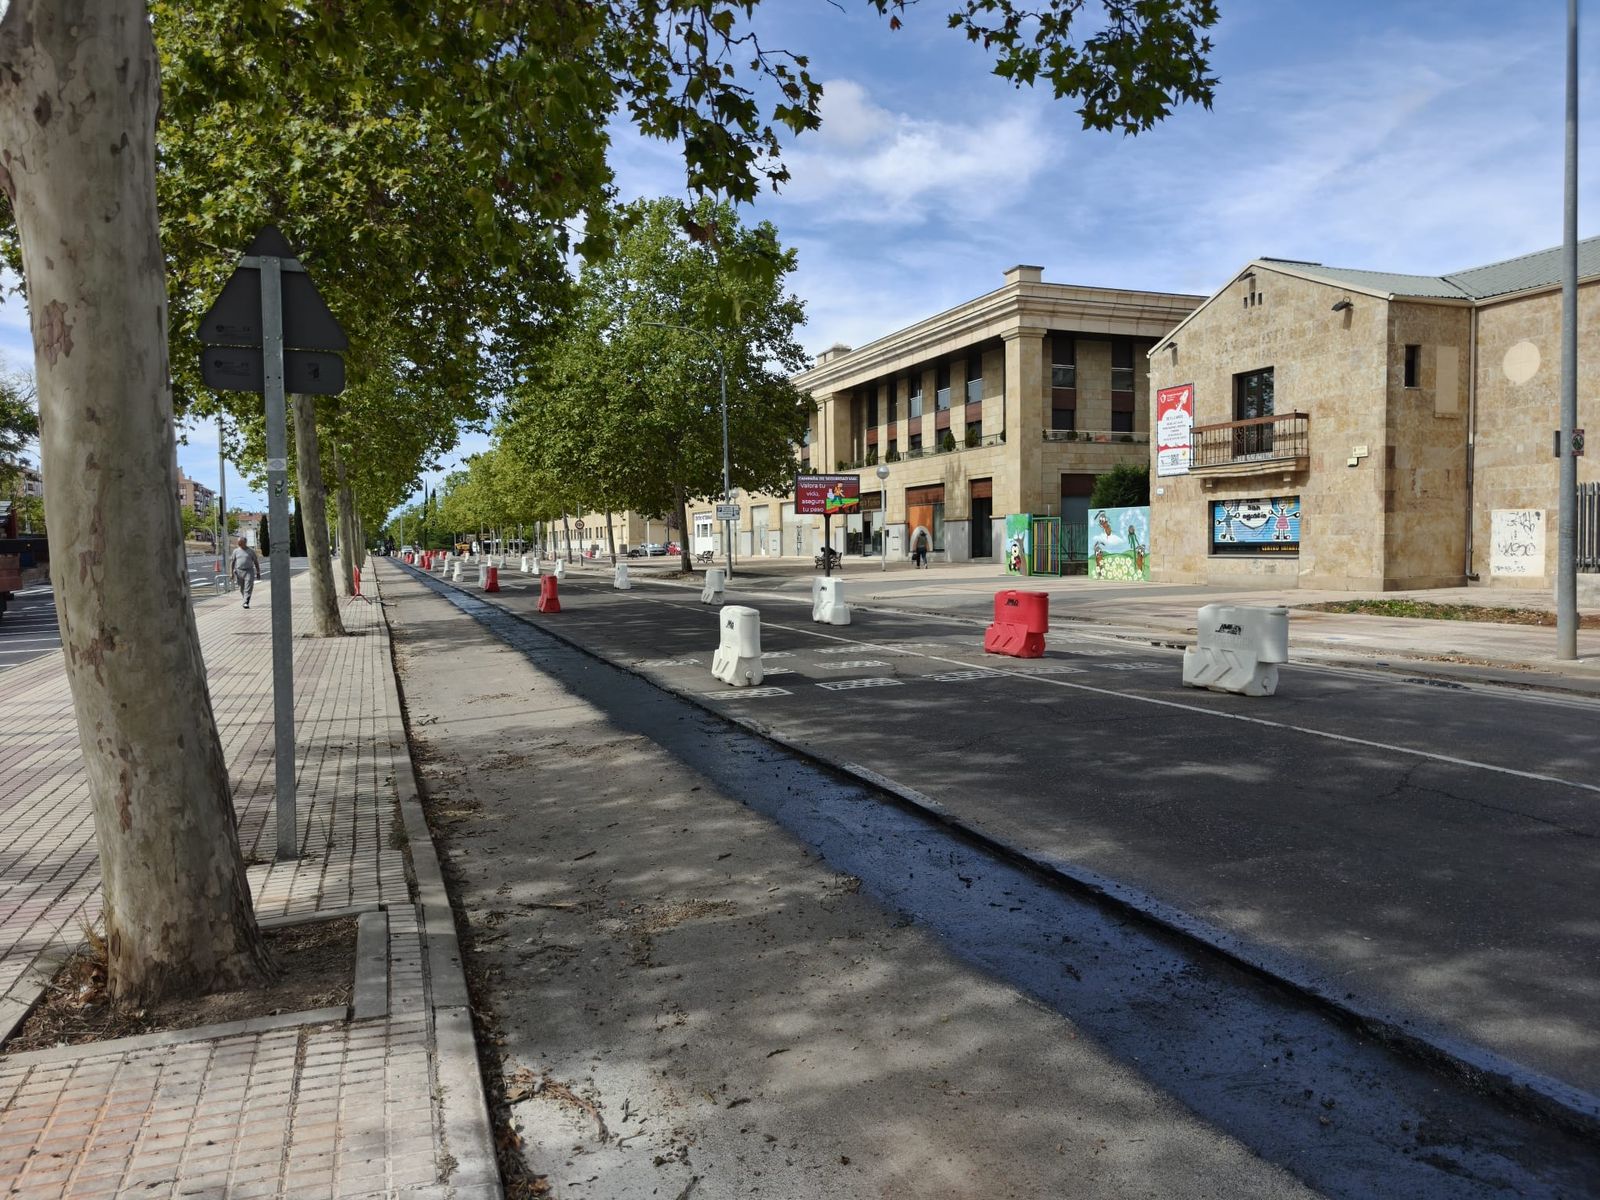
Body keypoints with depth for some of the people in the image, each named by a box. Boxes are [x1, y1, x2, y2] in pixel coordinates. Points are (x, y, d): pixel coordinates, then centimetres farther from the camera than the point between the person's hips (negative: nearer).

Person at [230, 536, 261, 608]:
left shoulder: (251, 551, 3)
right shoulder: (236, 551, 7)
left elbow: (256, 562, 8)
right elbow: (233, 562, 9)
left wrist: (258, 573, 7)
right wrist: (232, 573, 5)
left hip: (249, 571, -2)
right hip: (239, 571, 2)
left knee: (248, 589, -13)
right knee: (242, 589, 9)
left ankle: (246, 603, -17)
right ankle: (246, 600, 29)